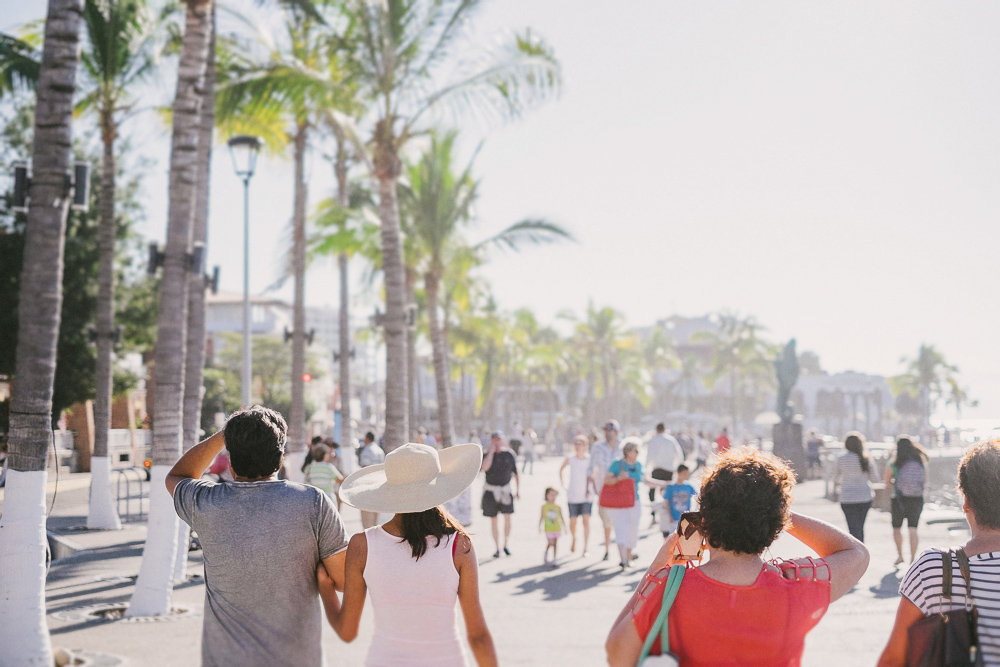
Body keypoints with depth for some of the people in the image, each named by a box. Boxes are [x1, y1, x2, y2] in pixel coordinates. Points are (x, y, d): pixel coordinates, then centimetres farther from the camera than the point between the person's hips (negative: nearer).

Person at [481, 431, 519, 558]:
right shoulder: (487, 454, -2)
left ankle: (505, 545, 10)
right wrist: (491, 451, -19)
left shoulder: (509, 454, 1)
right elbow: (485, 467, -23)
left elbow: (516, 473, 8)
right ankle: (497, 548, 13)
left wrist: (518, 490, 3)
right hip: (490, 490, 0)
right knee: (494, 520, 4)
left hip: (505, 489, 0)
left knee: (507, 518, -8)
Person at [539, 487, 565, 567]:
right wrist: (539, 526, 5)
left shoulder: (558, 507, 0)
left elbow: (561, 518, 7)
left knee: (555, 544, 6)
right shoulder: (544, 507, -3)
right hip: (548, 529, -2)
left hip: (557, 529, 2)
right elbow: (542, 517, 5)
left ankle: (554, 560, 16)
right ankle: (546, 554, 19)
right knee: (551, 543, -10)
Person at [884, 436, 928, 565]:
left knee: (897, 528, 16)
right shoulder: (920, 463, -1)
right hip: (917, 499, 2)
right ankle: (913, 558, 5)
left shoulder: (892, 466, -10)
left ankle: (899, 555, 13)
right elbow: (925, 482, 10)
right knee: (913, 529, 7)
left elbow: (887, 482, 4)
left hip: (899, 499, -2)